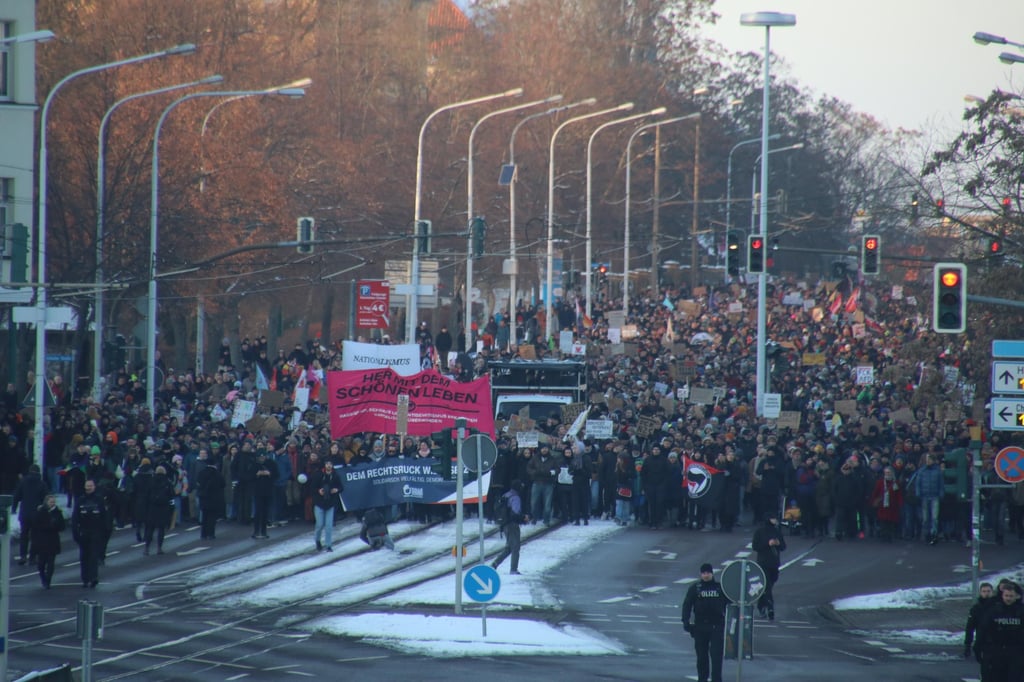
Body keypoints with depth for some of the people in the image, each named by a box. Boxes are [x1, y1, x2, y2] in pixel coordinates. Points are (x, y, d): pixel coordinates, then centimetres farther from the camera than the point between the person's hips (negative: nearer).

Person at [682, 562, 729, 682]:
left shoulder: (720, 587, 5)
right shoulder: (695, 588, 4)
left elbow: (729, 603, 11)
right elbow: (687, 605, 1)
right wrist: (686, 621, -10)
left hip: (717, 626, -1)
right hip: (700, 626, 1)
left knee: (716, 654, -9)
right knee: (701, 655, 8)